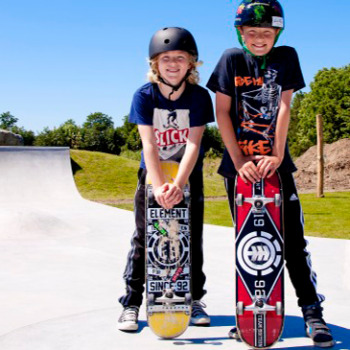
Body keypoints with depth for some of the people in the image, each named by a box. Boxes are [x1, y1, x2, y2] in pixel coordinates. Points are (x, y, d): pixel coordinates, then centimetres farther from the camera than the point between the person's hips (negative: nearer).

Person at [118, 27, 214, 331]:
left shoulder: (199, 96, -15)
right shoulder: (144, 96, -15)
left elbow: (193, 143, -22)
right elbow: (149, 144, -23)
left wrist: (178, 184, -34)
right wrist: (159, 185, -34)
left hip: (189, 173, 1)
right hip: (152, 172, 0)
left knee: (192, 239, 5)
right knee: (143, 238, -1)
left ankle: (194, 300, 18)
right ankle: (131, 303, 6)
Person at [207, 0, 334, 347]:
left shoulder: (286, 57, 1)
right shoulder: (231, 59, 0)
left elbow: (284, 107, -5)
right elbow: (222, 113, -3)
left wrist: (276, 156, -14)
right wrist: (239, 160, -12)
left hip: (276, 163, 0)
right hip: (239, 164, 1)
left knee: (293, 240, -5)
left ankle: (312, 312, 2)